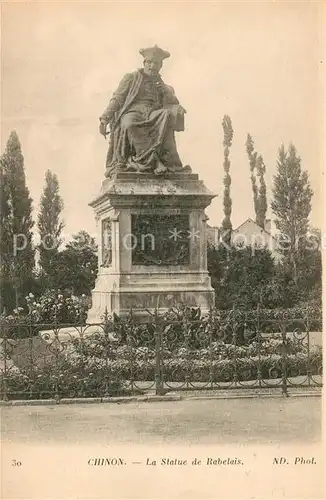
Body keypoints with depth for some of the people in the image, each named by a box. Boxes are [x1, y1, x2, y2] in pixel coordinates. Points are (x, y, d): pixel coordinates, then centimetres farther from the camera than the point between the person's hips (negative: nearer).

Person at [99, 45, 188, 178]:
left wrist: (165, 91, -1)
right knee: (129, 124, -40)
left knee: (167, 115, -35)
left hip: (154, 116, 2)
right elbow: (117, 99, 13)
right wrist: (105, 119, -1)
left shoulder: (165, 87, 29)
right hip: (132, 112, -2)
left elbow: (174, 106, 17)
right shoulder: (131, 78, 22)